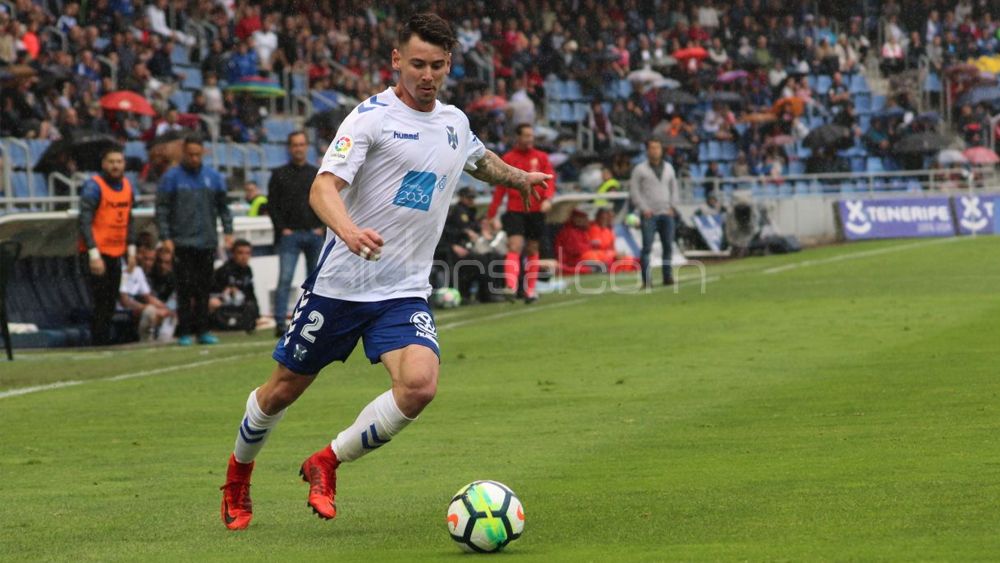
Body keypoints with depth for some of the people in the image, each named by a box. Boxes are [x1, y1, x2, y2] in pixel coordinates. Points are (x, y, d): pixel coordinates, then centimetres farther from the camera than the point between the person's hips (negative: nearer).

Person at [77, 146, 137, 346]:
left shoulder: (127, 186, 10)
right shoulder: (93, 186, -12)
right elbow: (85, 222, -17)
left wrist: (131, 249, 14)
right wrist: (94, 254, -22)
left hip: (116, 253, 7)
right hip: (98, 253, -7)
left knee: (111, 303, 9)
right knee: (101, 302, -8)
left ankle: (105, 343, 16)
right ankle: (98, 344, -3)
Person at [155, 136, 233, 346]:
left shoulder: (213, 177, 9)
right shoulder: (172, 177, -1)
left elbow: (223, 207, 14)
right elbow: (162, 209, -2)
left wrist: (228, 231, 3)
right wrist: (165, 237, -10)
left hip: (207, 242, 3)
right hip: (182, 242, -3)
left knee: (204, 289, 6)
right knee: (186, 289, -6)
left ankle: (202, 330, 11)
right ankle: (184, 332, -2)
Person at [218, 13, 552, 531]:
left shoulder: (454, 123, 10)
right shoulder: (372, 116, -10)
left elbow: (480, 159, 38)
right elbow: (323, 186, -24)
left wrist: (520, 178, 33)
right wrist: (348, 229, -42)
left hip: (405, 293, 4)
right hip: (339, 285, -4)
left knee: (419, 385, -22)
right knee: (283, 389, 7)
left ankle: (326, 464, -2)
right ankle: (239, 471, 37)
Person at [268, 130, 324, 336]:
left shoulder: (318, 174, 13)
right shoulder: (279, 174, 6)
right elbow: (272, 205, 2)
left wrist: (323, 227, 0)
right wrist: (282, 229, -8)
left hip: (315, 235, 3)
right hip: (290, 234, -3)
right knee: (284, 279, -12)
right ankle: (280, 322, -14)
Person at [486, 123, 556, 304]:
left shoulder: (541, 157, 8)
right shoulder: (508, 159, 4)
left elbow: (549, 180, 2)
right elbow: (500, 188, 6)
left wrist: (547, 199, -19)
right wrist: (491, 215, 3)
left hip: (536, 210, 2)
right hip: (515, 210, -2)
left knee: (532, 249, 9)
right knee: (515, 246, -17)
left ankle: (530, 290, 18)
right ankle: (511, 287, -28)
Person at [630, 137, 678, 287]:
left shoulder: (668, 168, 14)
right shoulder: (640, 169, 1)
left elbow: (673, 188, 20)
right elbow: (634, 191, -2)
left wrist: (672, 206, 7)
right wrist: (644, 209, -9)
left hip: (666, 213, 4)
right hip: (649, 214, -4)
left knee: (668, 246, 2)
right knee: (647, 247, -10)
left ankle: (668, 276, 9)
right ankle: (646, 280, -11)